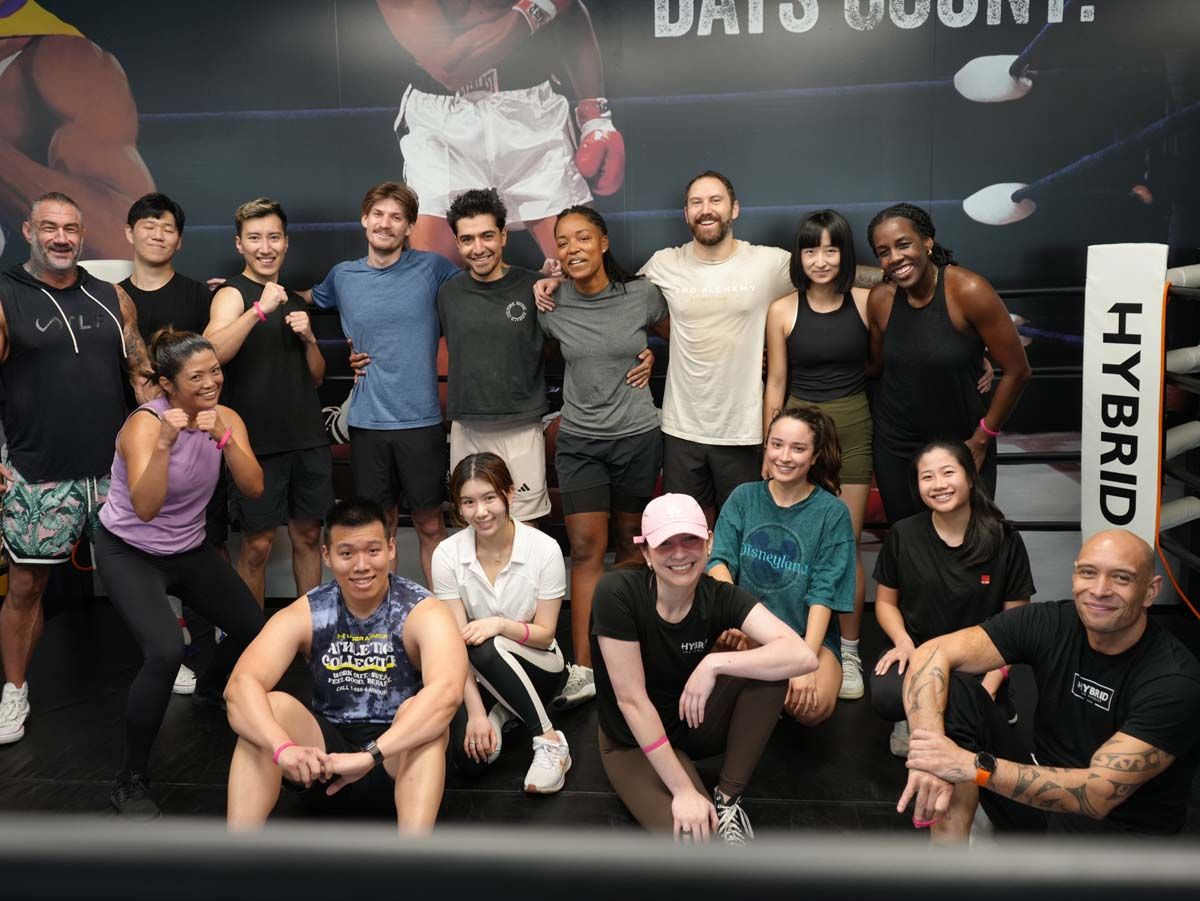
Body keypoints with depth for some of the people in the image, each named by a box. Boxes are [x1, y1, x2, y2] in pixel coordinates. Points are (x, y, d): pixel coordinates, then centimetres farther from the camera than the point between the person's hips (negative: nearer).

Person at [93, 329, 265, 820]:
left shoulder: (225, 417, -10)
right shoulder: (144, 424, -25)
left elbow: (254, 488, -21)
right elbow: (145, 509, -36)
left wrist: (223, 438, -35)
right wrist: (164, 444, -47)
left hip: (190, 549, 6)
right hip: (129, 552, -6)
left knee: (254, 630, 6)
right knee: (166, 652, -26)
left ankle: (210, 690, 43)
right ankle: (130, 780, -7)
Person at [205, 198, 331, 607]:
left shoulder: (294, 300, 16)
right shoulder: (232, 293, -4)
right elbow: (212, 353, -24)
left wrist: (308, 337, -1)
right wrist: (259, 309, -32)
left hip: (308, 439, 6)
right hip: (258, 440, -5)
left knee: (308, 536, 12)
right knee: (258, 544, 2)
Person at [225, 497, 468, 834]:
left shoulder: (423, 613, -16)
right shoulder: (304, 615, -8)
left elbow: (447, 691, -36)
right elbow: (241, 685, -23)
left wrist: (370, 755, -47)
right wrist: (283, 748, -42)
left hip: (398, 756, -2)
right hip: (325, 751, 3)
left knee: (422, 712, -34)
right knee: (269, 707, -23)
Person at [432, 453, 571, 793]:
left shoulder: (544, 549, -17)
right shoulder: (447, 554, -13)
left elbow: (545, 635, -11)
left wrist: (500, 624, -31)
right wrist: (476, 713, -23)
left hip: (537, 666, -1)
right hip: (479, 674, 1)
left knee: (486, 648, -35)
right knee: (469, 758, -26)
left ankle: (550, 741, -20)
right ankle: (498, 714, 5)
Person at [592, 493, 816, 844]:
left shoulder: (720, 597, -16)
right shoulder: (617, 592, -26)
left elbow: (802, 656, -28)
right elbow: (631, 700, -25)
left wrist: (714, 663, -35)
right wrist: (684, 789, -24)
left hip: (694, 724, 4)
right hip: (634, 742, -4)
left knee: (768, 669, -23)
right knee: (692, 838, -30)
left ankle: (728, 801, -9)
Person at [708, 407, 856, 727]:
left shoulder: (832, 513, -3)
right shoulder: (744, 497, 5)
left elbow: (823, 594, -9)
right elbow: (719, 560, -5)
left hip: (809, 634, -2)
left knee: (813, 707, -29)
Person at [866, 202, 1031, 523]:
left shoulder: (968, 291, -18)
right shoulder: (880, 298, -6)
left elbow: (1017, 371, -13)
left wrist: (980, 441, -8)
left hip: (962, 447, -3)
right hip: (895, 448, 3)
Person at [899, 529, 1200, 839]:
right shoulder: (1050, 623, -11)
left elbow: (1099, 795, -27)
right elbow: (932, 654, -18)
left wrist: (973, 765, -34)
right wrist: (930, 758, -35)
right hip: (1044, 791, 5)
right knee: (954, 689, -18)